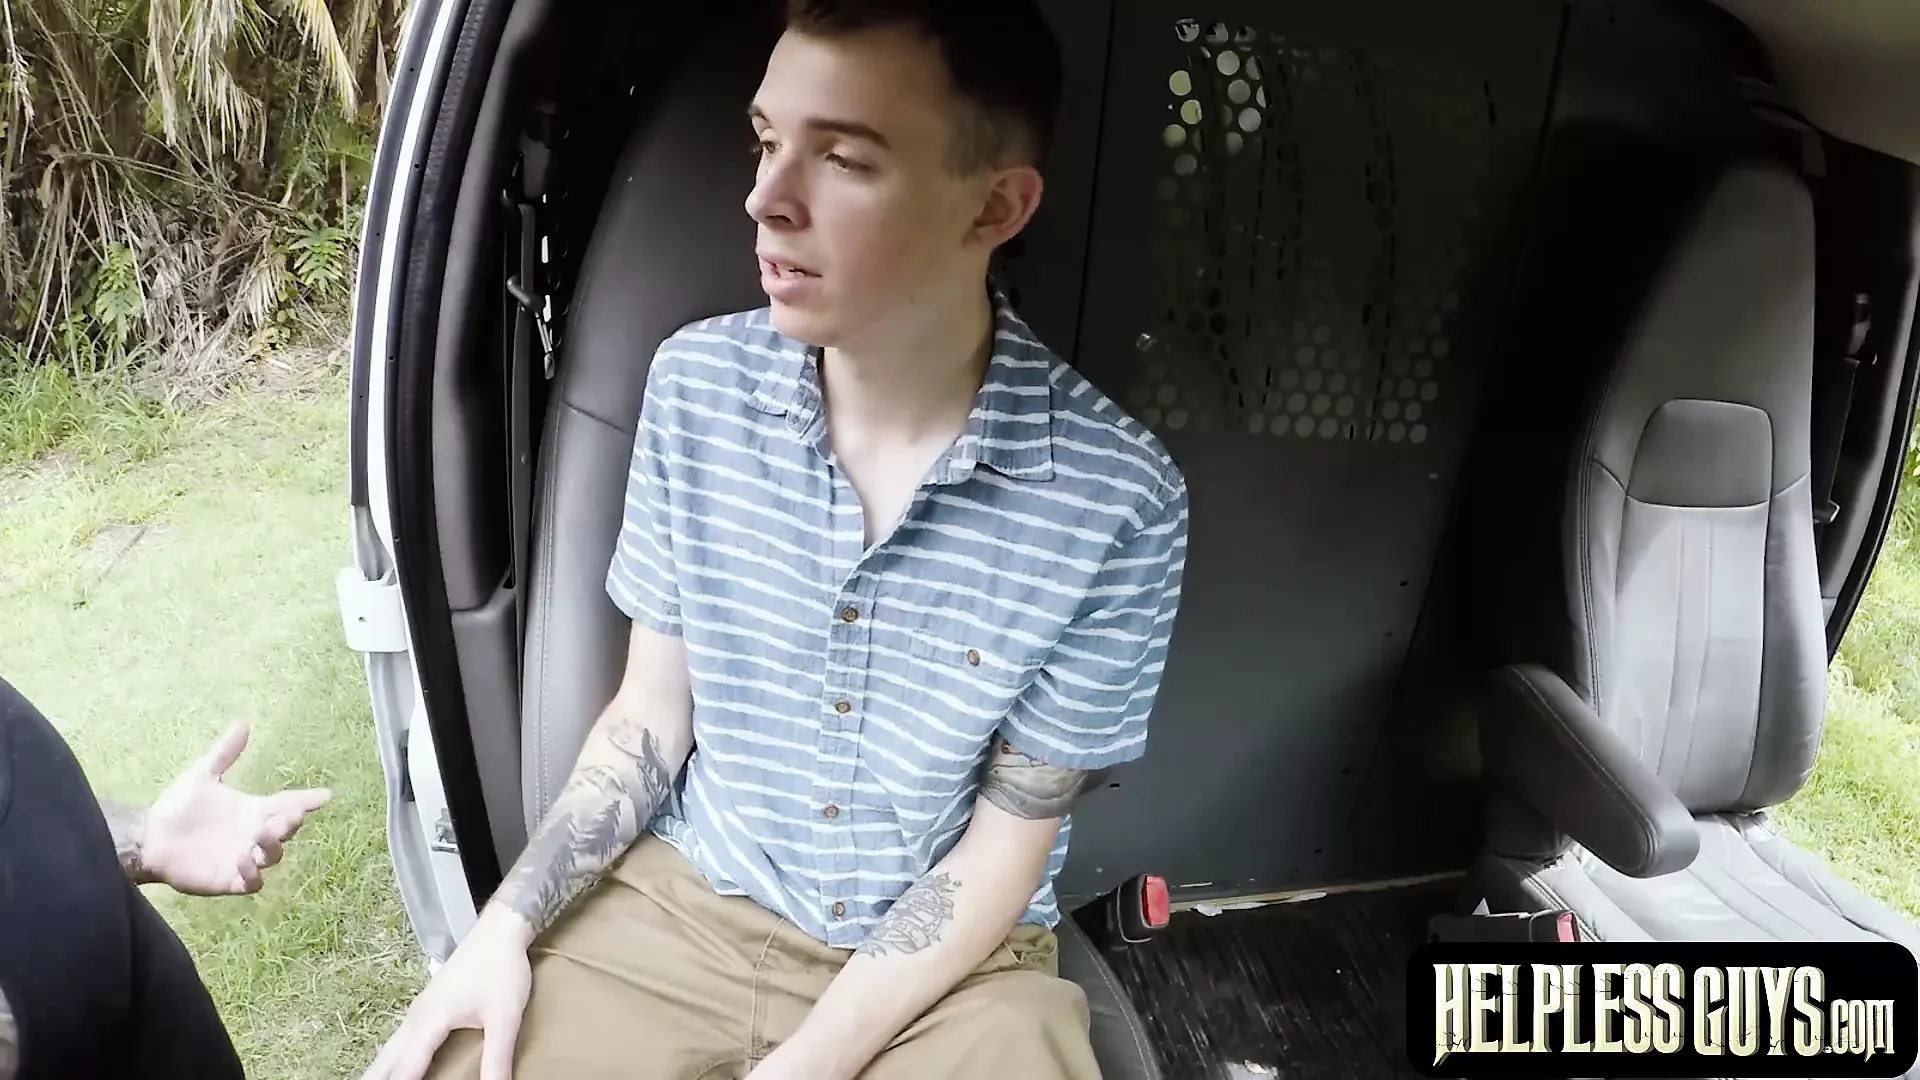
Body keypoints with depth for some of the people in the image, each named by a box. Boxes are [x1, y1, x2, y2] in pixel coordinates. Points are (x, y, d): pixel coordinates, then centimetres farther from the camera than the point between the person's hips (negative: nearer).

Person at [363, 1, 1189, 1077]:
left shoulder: (1116, 500, -20)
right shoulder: (696, 383, -10)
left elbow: (1000, 855, -12)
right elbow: (649, 715, 0)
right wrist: (505, 928, -10)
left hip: (953, 964, -1)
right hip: (681, 907, 2)